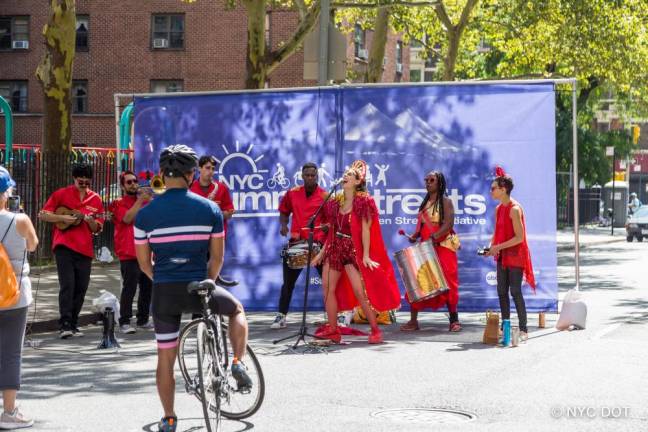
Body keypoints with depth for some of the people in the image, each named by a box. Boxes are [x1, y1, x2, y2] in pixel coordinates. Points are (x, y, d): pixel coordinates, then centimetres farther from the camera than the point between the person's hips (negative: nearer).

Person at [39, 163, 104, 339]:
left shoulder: (96, 199, 10)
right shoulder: (61, 194, 2)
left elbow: (97, 229, 11)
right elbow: (42, 215, 1)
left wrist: (91, 221, -11)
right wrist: (63, 218, -12)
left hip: (85, 250, 4)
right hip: (64, 246, -4)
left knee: (81, 288, 6)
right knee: (67, 285, -13)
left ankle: (72, 324, 16)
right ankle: (64, 324, -14)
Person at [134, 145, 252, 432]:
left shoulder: (145, 213, -1)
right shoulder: (210, 209, -1)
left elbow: (143, 262, 5)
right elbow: (217, 257, 5)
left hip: (164, 291, 1)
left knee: (165, 357, 13)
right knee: (237, 309, 28)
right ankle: (239, 364, 12)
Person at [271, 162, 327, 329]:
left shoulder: (325, 196, -2)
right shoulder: (292, 194, 6)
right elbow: (284, 212, 21)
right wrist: (283, 225, 2)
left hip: (319, 243, -2)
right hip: (296, 242, 2)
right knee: (288, 282, 5)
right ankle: (281, 316, 11)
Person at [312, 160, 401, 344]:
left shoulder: (364, 201, -6)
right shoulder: (335, 202, 11)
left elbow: (365, 229, -11)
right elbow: (332, 231, 15)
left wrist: (365, 255, -18)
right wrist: (322, 252, 12)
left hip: (353, 250, -6)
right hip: (334, 248, 6)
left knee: (360, 291, -12)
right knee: (328, 289, 1)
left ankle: (375, 330, -2)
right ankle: (333, 330, 9)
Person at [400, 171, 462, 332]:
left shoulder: (445, 202, -4)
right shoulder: (425, 203, 16)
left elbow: (448, 225, -16)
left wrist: (434, 237, -27)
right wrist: (414, 236, 0)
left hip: (442, 247, -6)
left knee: (446, 282, -4)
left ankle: (454, 320, 4)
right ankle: (413, 320, 0)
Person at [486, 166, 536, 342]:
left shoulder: (514, 209, -17)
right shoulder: (498, 209, 9)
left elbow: (519, 237, -20)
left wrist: (498, 247, -21)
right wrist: (491, 247, -2)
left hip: (515, 257, -8)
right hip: (502, 256, 8)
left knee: (515, 292, -6)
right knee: (502, 291, 9)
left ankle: (523, 330, 0)